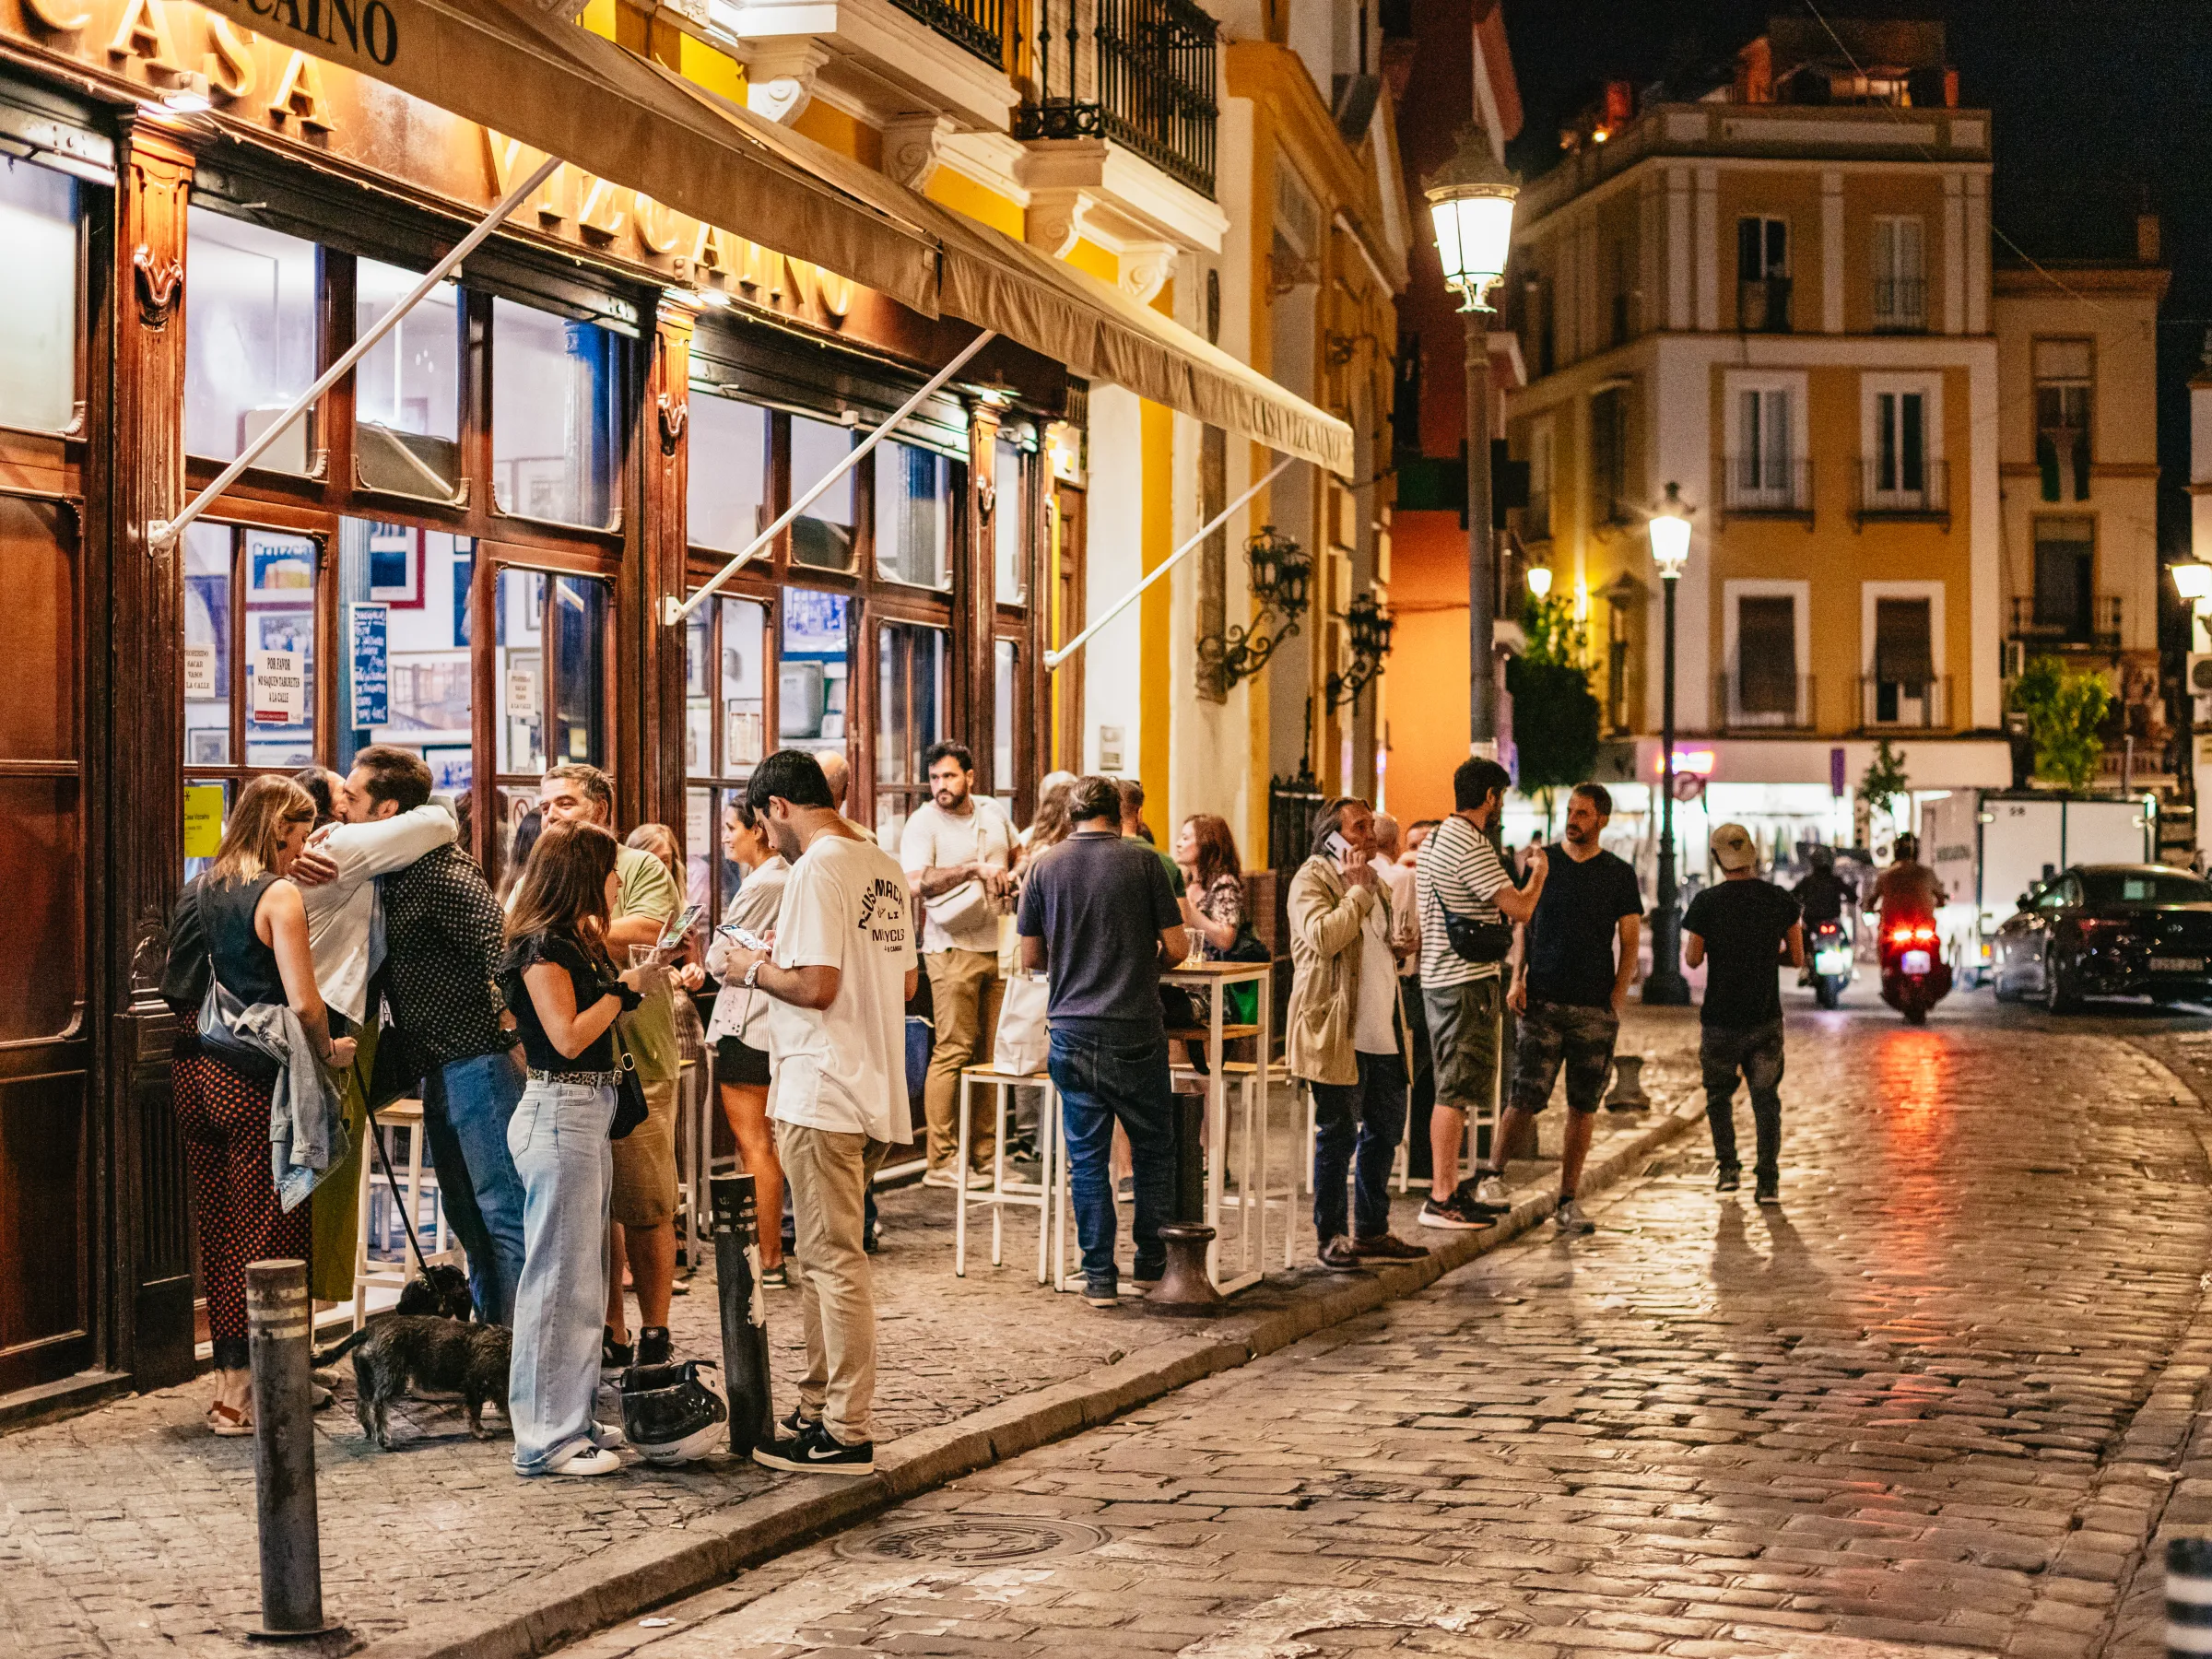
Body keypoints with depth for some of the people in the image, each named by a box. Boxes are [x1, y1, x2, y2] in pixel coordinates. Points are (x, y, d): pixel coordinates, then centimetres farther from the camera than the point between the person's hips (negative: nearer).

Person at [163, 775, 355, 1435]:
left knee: (218, 1227, 13)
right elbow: (304, 1003, -16)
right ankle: (250, 1394, 1)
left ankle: (229, 1374, 19)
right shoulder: (278, 895, -11)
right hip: (256, 1079, -7)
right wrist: (330, 1052, -1)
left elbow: (177, 986, 17)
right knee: (268, 1231, 0)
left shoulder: (197, 891, 11)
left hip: (194, 1074, 7)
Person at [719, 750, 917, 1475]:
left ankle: (848, 1434, 0)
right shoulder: (887, 869, 12)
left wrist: (755, 969, -3)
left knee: (835, 1260, -4)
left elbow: (816, 986, -22)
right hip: (876, 1089, 9)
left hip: (823, 1096, -9)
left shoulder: (816, 870, -15)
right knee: (826, 1258, 18)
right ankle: (820, 1408, 26)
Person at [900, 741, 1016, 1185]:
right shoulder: (922, 822, -7)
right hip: (953, 947, -6)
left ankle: (985, 1154, 15)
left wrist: (1014, 876, 8)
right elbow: (916, 883, -22)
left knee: (994, 1054, 7)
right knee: (953, 1051, -10)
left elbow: (1018, 856, 31)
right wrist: (975, 869, -27)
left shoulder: (993, 813, 12)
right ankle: (940, 1161, -8)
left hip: (999, 945, 6)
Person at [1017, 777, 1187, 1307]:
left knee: (1087, 1156, 6)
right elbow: (1177, 947, -2)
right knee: (1153, 1149, 13)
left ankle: (1099, 1276, 6)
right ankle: (1152, 1264, 18)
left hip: (1071, 1034, 2)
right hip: (1135, 1031, -2)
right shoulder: (1141, 860, -4)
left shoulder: (1045, 868, 2)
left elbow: (1031, 957, 8)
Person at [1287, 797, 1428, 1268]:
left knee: (1385, 1130, 11)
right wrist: (1357, 891, -14)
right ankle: (1330, 1236, 6)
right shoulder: (1313, 878, -7)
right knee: (1338, 1134, -3)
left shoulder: (1375, 883, 20)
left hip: (1383, 1032, 8)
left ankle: (1372, 1231, 21)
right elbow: (1323, 936, -24)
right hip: (1338, 1032, -8)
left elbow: (1402, 942, 35)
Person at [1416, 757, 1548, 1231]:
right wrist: (1538, 872, 0)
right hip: (1467, 983, -10)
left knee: (1453, 1089, 16)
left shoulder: (1435, 840, 14)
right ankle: (1440, 1200, -7)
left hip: (1437, 977, 10)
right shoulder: (1471, 848, -18)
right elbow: (1520, 908, -20)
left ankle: (1450, 1188, 22)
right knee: (1456, 1090, -8)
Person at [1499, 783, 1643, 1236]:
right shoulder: (1542, 862, 7)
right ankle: (1493, 1171, 12)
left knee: (1583, 1106, 3)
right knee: (1527, 1099, -10)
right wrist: (1517, 980, -1)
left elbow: (1629, 943, 7)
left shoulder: (1619, 874, 6)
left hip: (1595, 1009, 1)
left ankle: (1568, 1200, 11)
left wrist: (1617, 1000, -4)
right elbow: (1523, 925, 11)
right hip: (1543, 1002, -1)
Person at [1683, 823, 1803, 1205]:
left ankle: (1728, 1167, 15)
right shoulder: (1781, 900, -4)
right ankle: (1768, 1180, -1)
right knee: (1765, 1099, 8)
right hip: (1766, 1019, 1)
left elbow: (1692, 959, -6)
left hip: (1721, 1020, -1)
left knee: (1719, 1095, 19)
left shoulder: (1707, 902, -12)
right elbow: (1798, 959, 3)